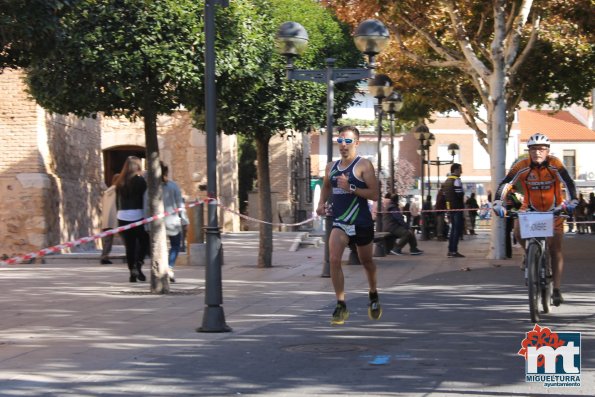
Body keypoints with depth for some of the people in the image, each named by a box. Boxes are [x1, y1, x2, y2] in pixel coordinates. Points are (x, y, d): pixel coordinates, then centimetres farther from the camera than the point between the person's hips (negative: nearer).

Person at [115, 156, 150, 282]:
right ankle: (138, 265, -10)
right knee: (144, 242, 8)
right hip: (138, 215, -5)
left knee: (129, 245, 8)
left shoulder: (120, 182, 10)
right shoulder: (139, 180, -6)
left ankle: (132, 272, 6)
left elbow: (117, 200, 13)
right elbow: (145, 197, -9)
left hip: (122, 216, 5)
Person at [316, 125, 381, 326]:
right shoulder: (331, 167, 7)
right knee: (333, 260, -17)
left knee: (366, 261, 15)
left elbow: (374, 194, -16)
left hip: (361, 223, -3)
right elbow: (326, 187, 28)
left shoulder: (363, 165, -9)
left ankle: (373, 296, 42)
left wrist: (351, 188, -26)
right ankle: (341, 306, -11)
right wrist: (322, 203, 9)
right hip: (339, 222, 3)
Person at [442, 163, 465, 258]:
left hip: (450, 208, 9)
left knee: (453, 229, 15)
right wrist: (462, 207, -8)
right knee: (457, 229, -6)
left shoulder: (446, 181, 17)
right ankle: (454, 251, -10)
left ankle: (450, 250, 15)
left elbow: (444, 195, 18)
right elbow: (460, 195, -18)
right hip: (457, 209, -9)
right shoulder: (456, 180, -11)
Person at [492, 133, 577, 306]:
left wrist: (572, 201, -49)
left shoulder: (555, 164, -22)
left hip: (553, 209, -1)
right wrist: (498, 203, -41)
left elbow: (568, 183, -31)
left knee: (555, 249, -6)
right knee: (518, 231, -26)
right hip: (530, 207, 1)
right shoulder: (522, 166, -20)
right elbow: (505, 184, -26)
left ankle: (557, 290, -2)